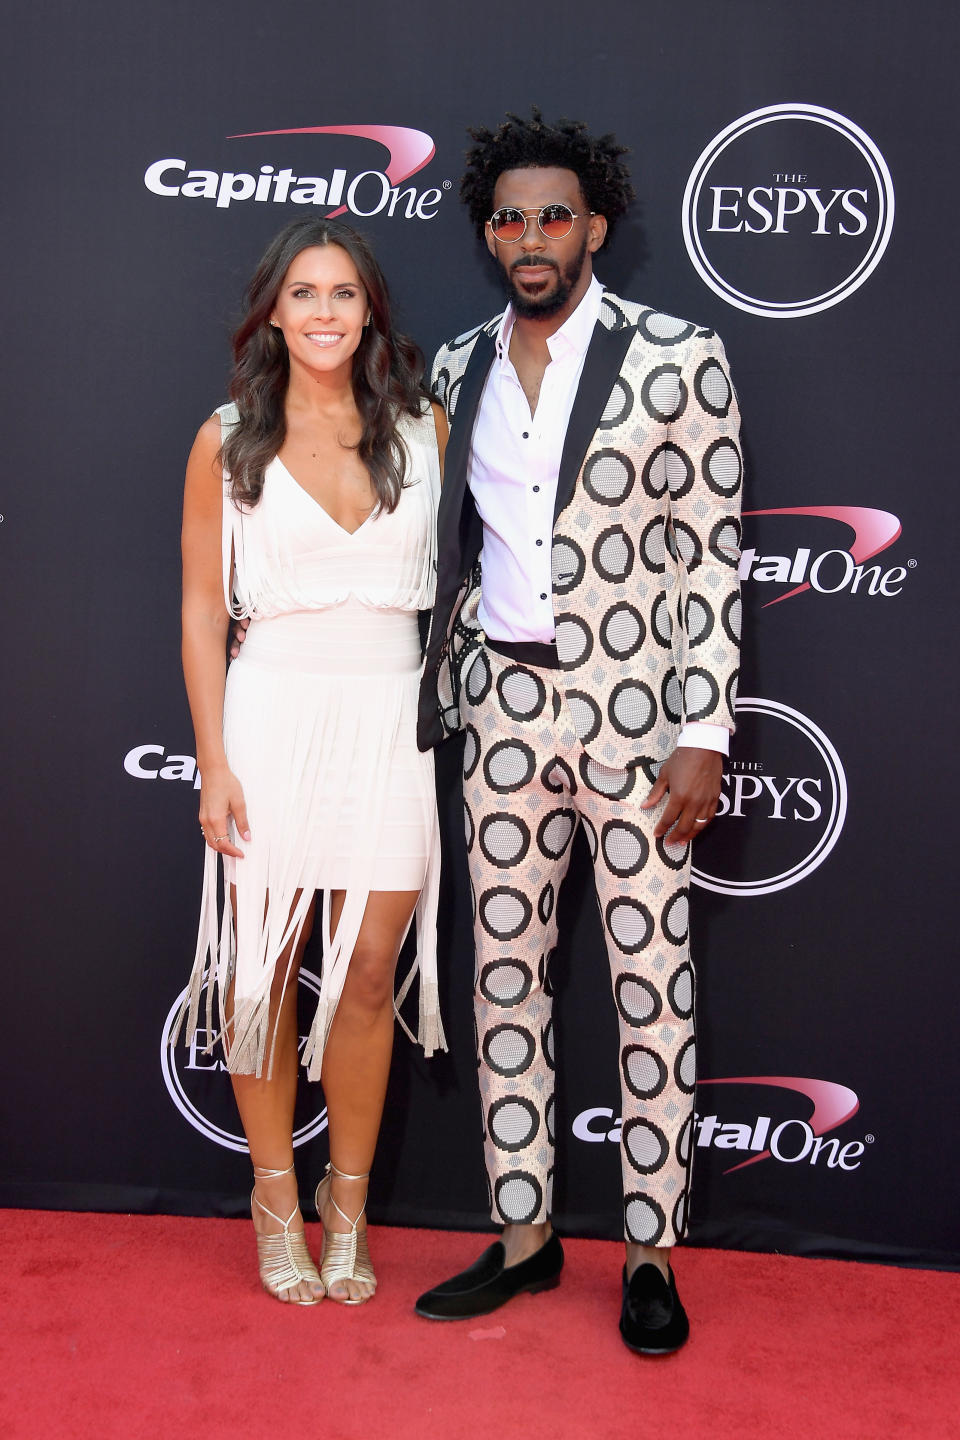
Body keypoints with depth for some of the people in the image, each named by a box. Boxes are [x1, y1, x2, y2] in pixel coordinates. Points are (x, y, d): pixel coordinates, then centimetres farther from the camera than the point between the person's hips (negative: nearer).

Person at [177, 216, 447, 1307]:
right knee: (265, 969, 6)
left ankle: (347, 1206, 23)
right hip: (274, 714, -1)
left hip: (391, 717, 1)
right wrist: (213, 760, -5)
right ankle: (276, 1198, 25)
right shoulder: (228, 440, 2)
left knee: (370, 971, 4)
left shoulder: (422, 428, 7)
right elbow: (203, 609, 2)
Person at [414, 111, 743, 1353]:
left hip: (633, 706, -4)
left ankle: (651, 1255, 18)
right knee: (505, 976, 10)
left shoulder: (676, 357, -4)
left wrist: (703, 736, -12)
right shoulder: (459, 367, 9)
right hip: (503, 705, 5)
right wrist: (443, 693, 13)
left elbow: (710, 556, -6)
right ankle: (524, 1234, 25)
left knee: (653, 984, 2)